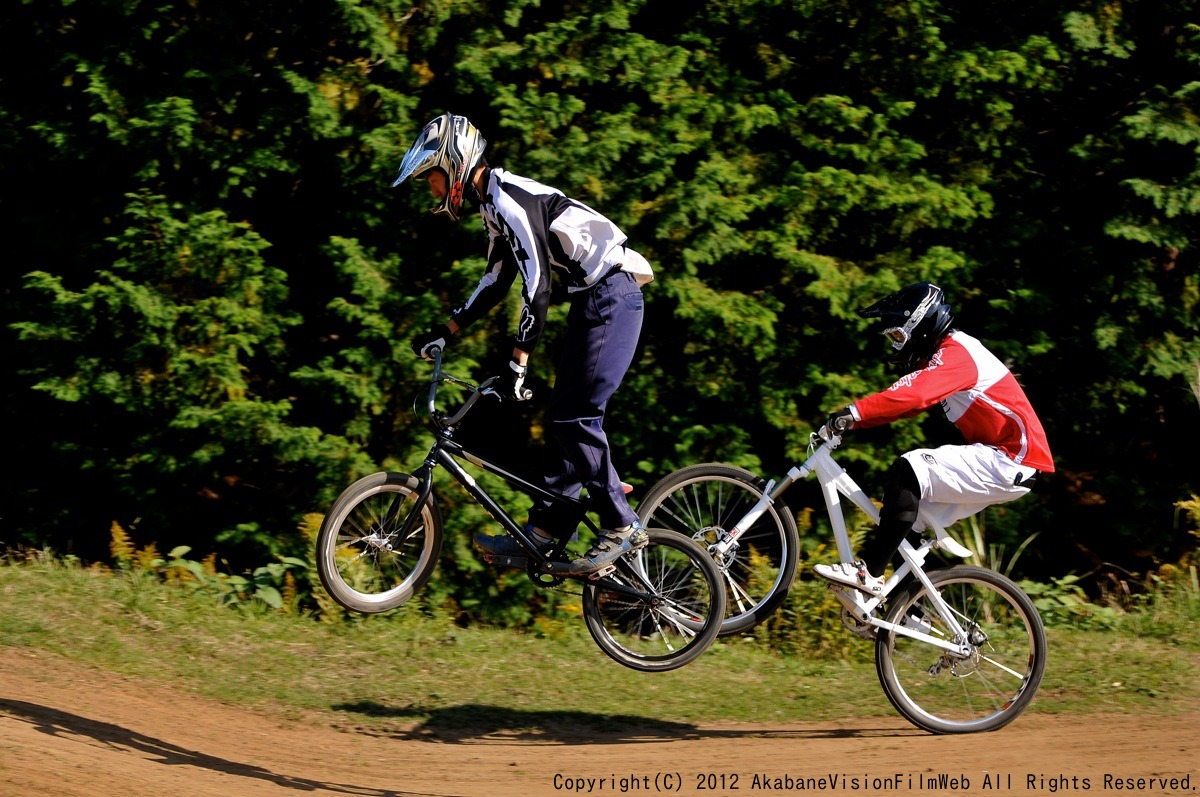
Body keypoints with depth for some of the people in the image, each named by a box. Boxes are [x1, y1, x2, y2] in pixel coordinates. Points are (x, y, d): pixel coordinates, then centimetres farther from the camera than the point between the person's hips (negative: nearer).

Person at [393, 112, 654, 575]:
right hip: (593, 298, 11)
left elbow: (537, 283, -24)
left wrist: (518, 365, -24)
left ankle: (622, 528, -7)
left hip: (611, 295, -11)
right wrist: (445, 333, 22)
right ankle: (546, 529, 9)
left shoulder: (509, 199, -17)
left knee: (577, 416, -11)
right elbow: (497, 280, 24)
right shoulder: (495, 204, 15)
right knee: (562, 414, 8)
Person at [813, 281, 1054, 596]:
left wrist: (854, 413, -40)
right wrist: (850, 420, 0)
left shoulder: (955, 353, -15)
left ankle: (868, 572, -25)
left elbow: (912, 395, -32)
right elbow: (910, 399, 13)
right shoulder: (944, 354, 19)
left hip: (1011, 461, -11)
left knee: (908, 472, -23)